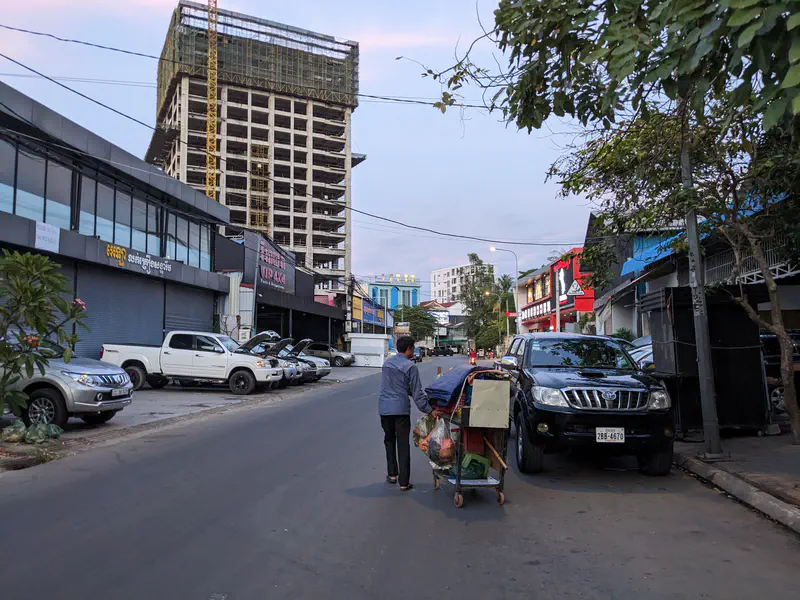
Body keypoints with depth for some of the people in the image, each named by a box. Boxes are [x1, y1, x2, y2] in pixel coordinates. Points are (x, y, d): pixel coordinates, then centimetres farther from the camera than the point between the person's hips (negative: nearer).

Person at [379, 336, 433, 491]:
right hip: (401, 409, -5)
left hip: (384, 408, 5)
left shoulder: (387, 362, 10)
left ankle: (392, 474, 27)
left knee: (389, 440, 22)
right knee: (403, 445, 3)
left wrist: (424, 397, 15)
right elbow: (417, 393, -11)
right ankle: (404, 482, 5)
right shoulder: (410, 367, -10)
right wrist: (429, 410, -2)